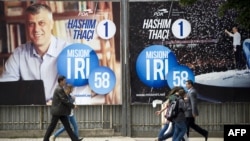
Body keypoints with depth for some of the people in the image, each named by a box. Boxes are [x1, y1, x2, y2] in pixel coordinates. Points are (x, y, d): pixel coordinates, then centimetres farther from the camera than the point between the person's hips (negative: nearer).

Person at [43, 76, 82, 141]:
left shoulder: (59, 89, 14)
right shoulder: (59, 89, -18)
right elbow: (64, 100, -21)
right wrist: (73, 106, -14)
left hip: (61, 112, 10)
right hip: (57, 111, -10)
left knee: (67, 126, 5)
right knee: (52, 126, 0)